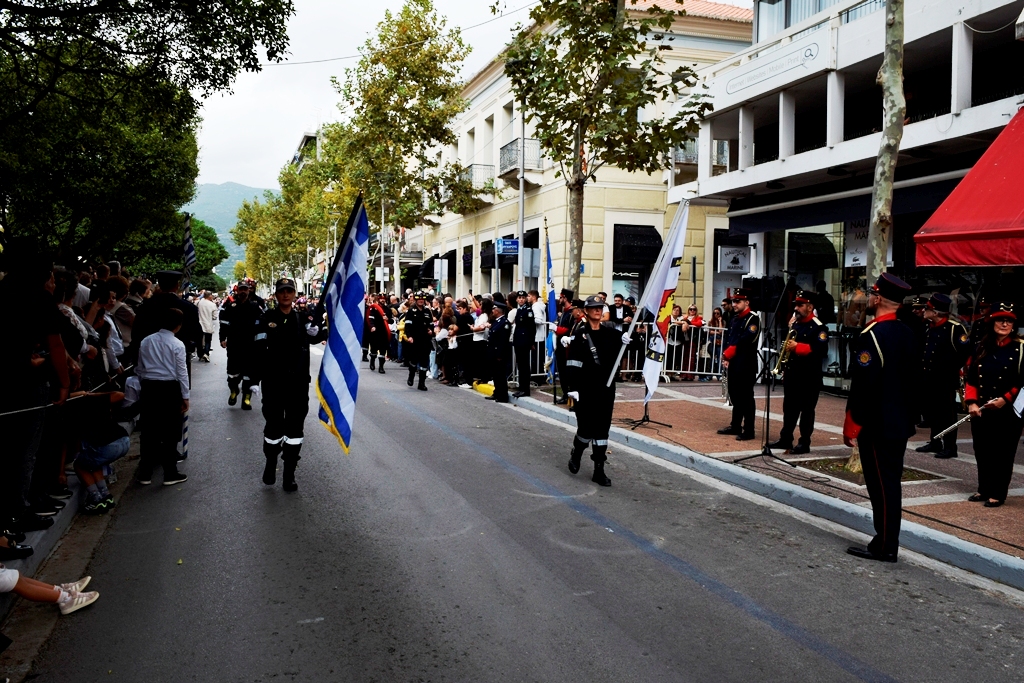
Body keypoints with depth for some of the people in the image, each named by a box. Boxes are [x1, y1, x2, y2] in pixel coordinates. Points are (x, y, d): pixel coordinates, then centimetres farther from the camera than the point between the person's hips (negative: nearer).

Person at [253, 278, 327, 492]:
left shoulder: (303, 318, 5)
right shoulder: (267, 318, -1)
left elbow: (315, 338, -11)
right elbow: (259, 349, -6)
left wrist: (317, 324, -30)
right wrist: (258, 375, -16)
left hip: (298, 382, 2)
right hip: (274, 382, -2)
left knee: (295, 428, 6)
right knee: (274, 425, 7)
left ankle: (289, 474, 16)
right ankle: (270, 463, 32)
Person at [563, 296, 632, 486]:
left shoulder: (611, 332, 6)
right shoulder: (579, 334, -6)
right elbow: (572, 364, -10)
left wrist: (627, 340, -16)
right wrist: (573, 389, -15)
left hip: (606, 388, 4)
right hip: (586, 388, -4)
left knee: (602, 427, 6)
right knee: (586, 426, 0)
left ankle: (599, 470, 13)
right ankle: (576, 454, 31)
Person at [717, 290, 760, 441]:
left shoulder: (753, 319, -10)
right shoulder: (735, 319, 16)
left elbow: (745, 341, -20)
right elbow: (728, 339, 15)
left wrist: (728, 354, -17)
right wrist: (725, 357, 2)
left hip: (746, 365, -8)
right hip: (733, 364, 8)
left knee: (746, 398, -4)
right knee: (735, 395, 15)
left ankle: (748, 430, 1)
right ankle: (735, 426, 25)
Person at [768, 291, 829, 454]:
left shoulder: (818, 327, -10)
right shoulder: (795, 324, 15)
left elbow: (821, 350, -22)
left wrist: (797, 347, -26)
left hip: (809, 376, -8)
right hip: (791, 373, 8)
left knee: (806, 410, 0)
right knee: (789, 408, 12)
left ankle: (804, 443, 7)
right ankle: (785, 439, 20)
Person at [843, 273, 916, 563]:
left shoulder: (870, 336, -19)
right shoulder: (907, 333, 8)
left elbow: (863, 386, -22)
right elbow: (911, 378, 14)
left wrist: (850, 427, -15)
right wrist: (906, 412, 22)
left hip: (876, 425, -9)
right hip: (900, 422, 9)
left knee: (881, 485, -1)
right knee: (890, 482, 15)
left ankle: (884, 547, 7)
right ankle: (888, 543, 24)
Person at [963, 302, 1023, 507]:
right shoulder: (982, 348, 8)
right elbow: (971, 378, 7)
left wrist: (1005, 400, -14)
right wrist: (972, 402, -4)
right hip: (981, 410, 4)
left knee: (1002, 453, 2)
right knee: (982, 451, 11)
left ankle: (997, 494, 11)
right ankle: (984, 489, 25)